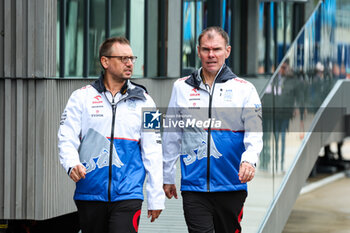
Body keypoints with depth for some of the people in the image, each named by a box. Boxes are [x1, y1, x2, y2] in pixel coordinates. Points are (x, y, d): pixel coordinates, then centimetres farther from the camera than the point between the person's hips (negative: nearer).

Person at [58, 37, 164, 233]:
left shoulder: (143, 101, 8)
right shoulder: (82, 97, 6)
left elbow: (153, 151, 8)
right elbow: (67, 139, 2)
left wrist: (156, 198, 5)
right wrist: (72, 164, -20)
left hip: (127, 195, -1)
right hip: (89, 194, 1)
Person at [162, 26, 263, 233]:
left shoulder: (245, 89, 3)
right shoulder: (182, 87, 9)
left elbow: (254, 133, -7)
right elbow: (171, 135, 15)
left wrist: (249, 160, -27)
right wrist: (168, 176, 15)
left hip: (231, 186, 0)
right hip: (193, 187, 0)